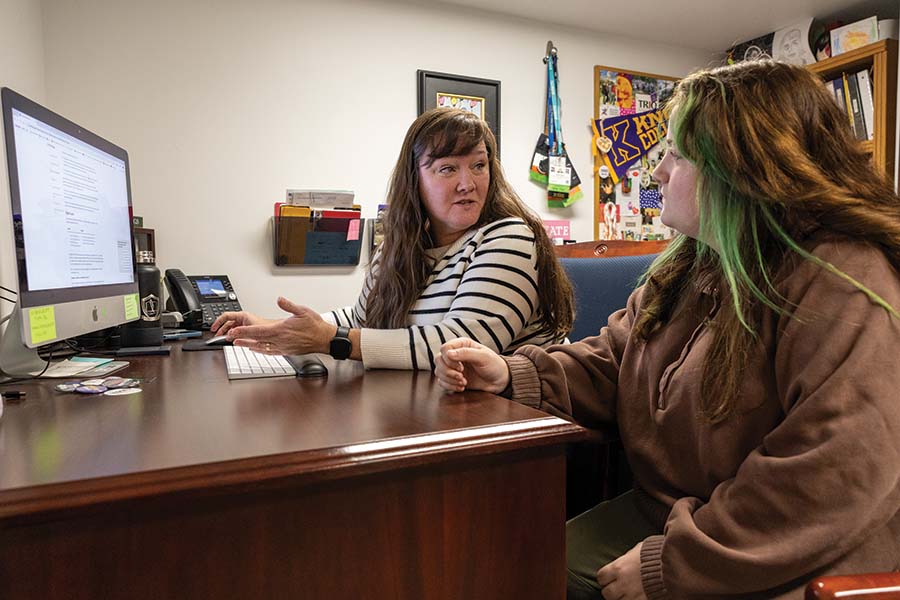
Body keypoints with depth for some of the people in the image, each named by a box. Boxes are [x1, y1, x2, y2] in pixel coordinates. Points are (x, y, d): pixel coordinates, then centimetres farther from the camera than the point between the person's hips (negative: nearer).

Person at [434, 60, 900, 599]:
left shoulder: (846, 287, -21)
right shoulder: (691, 265, 6)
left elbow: (834, 479, -26)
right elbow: (611, 365, 8)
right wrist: (513, 375, -8)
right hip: (657, 512, 7)